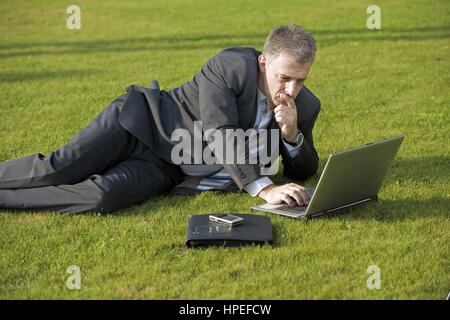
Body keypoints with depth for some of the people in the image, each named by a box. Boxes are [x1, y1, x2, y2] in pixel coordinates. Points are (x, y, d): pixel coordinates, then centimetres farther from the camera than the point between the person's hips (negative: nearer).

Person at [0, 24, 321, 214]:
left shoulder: (306, 106, -2)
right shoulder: (229, 66, -18)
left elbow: (304, 171, 5)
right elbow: (219, 135, -26)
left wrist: (292, 135, -18)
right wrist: (264, 188, -37)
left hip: (163, 169, 3)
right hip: (140, 121, -3)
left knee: (100, 196, -25)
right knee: (56, 170, -20)